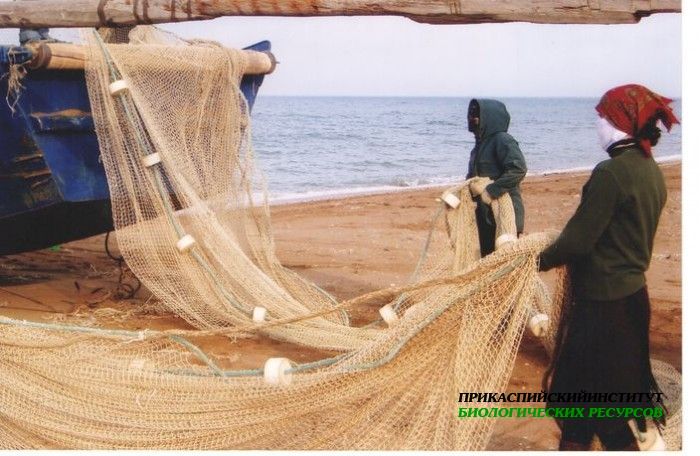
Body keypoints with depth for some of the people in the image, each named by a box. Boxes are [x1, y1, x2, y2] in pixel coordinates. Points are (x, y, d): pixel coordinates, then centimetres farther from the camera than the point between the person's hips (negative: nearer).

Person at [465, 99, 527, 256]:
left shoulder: (503, 140, -13)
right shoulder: (482, 142, 14)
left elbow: (518, 168, -27)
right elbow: (473, 175, 22)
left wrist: (491, 191, -27)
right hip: (485, 214, 9)